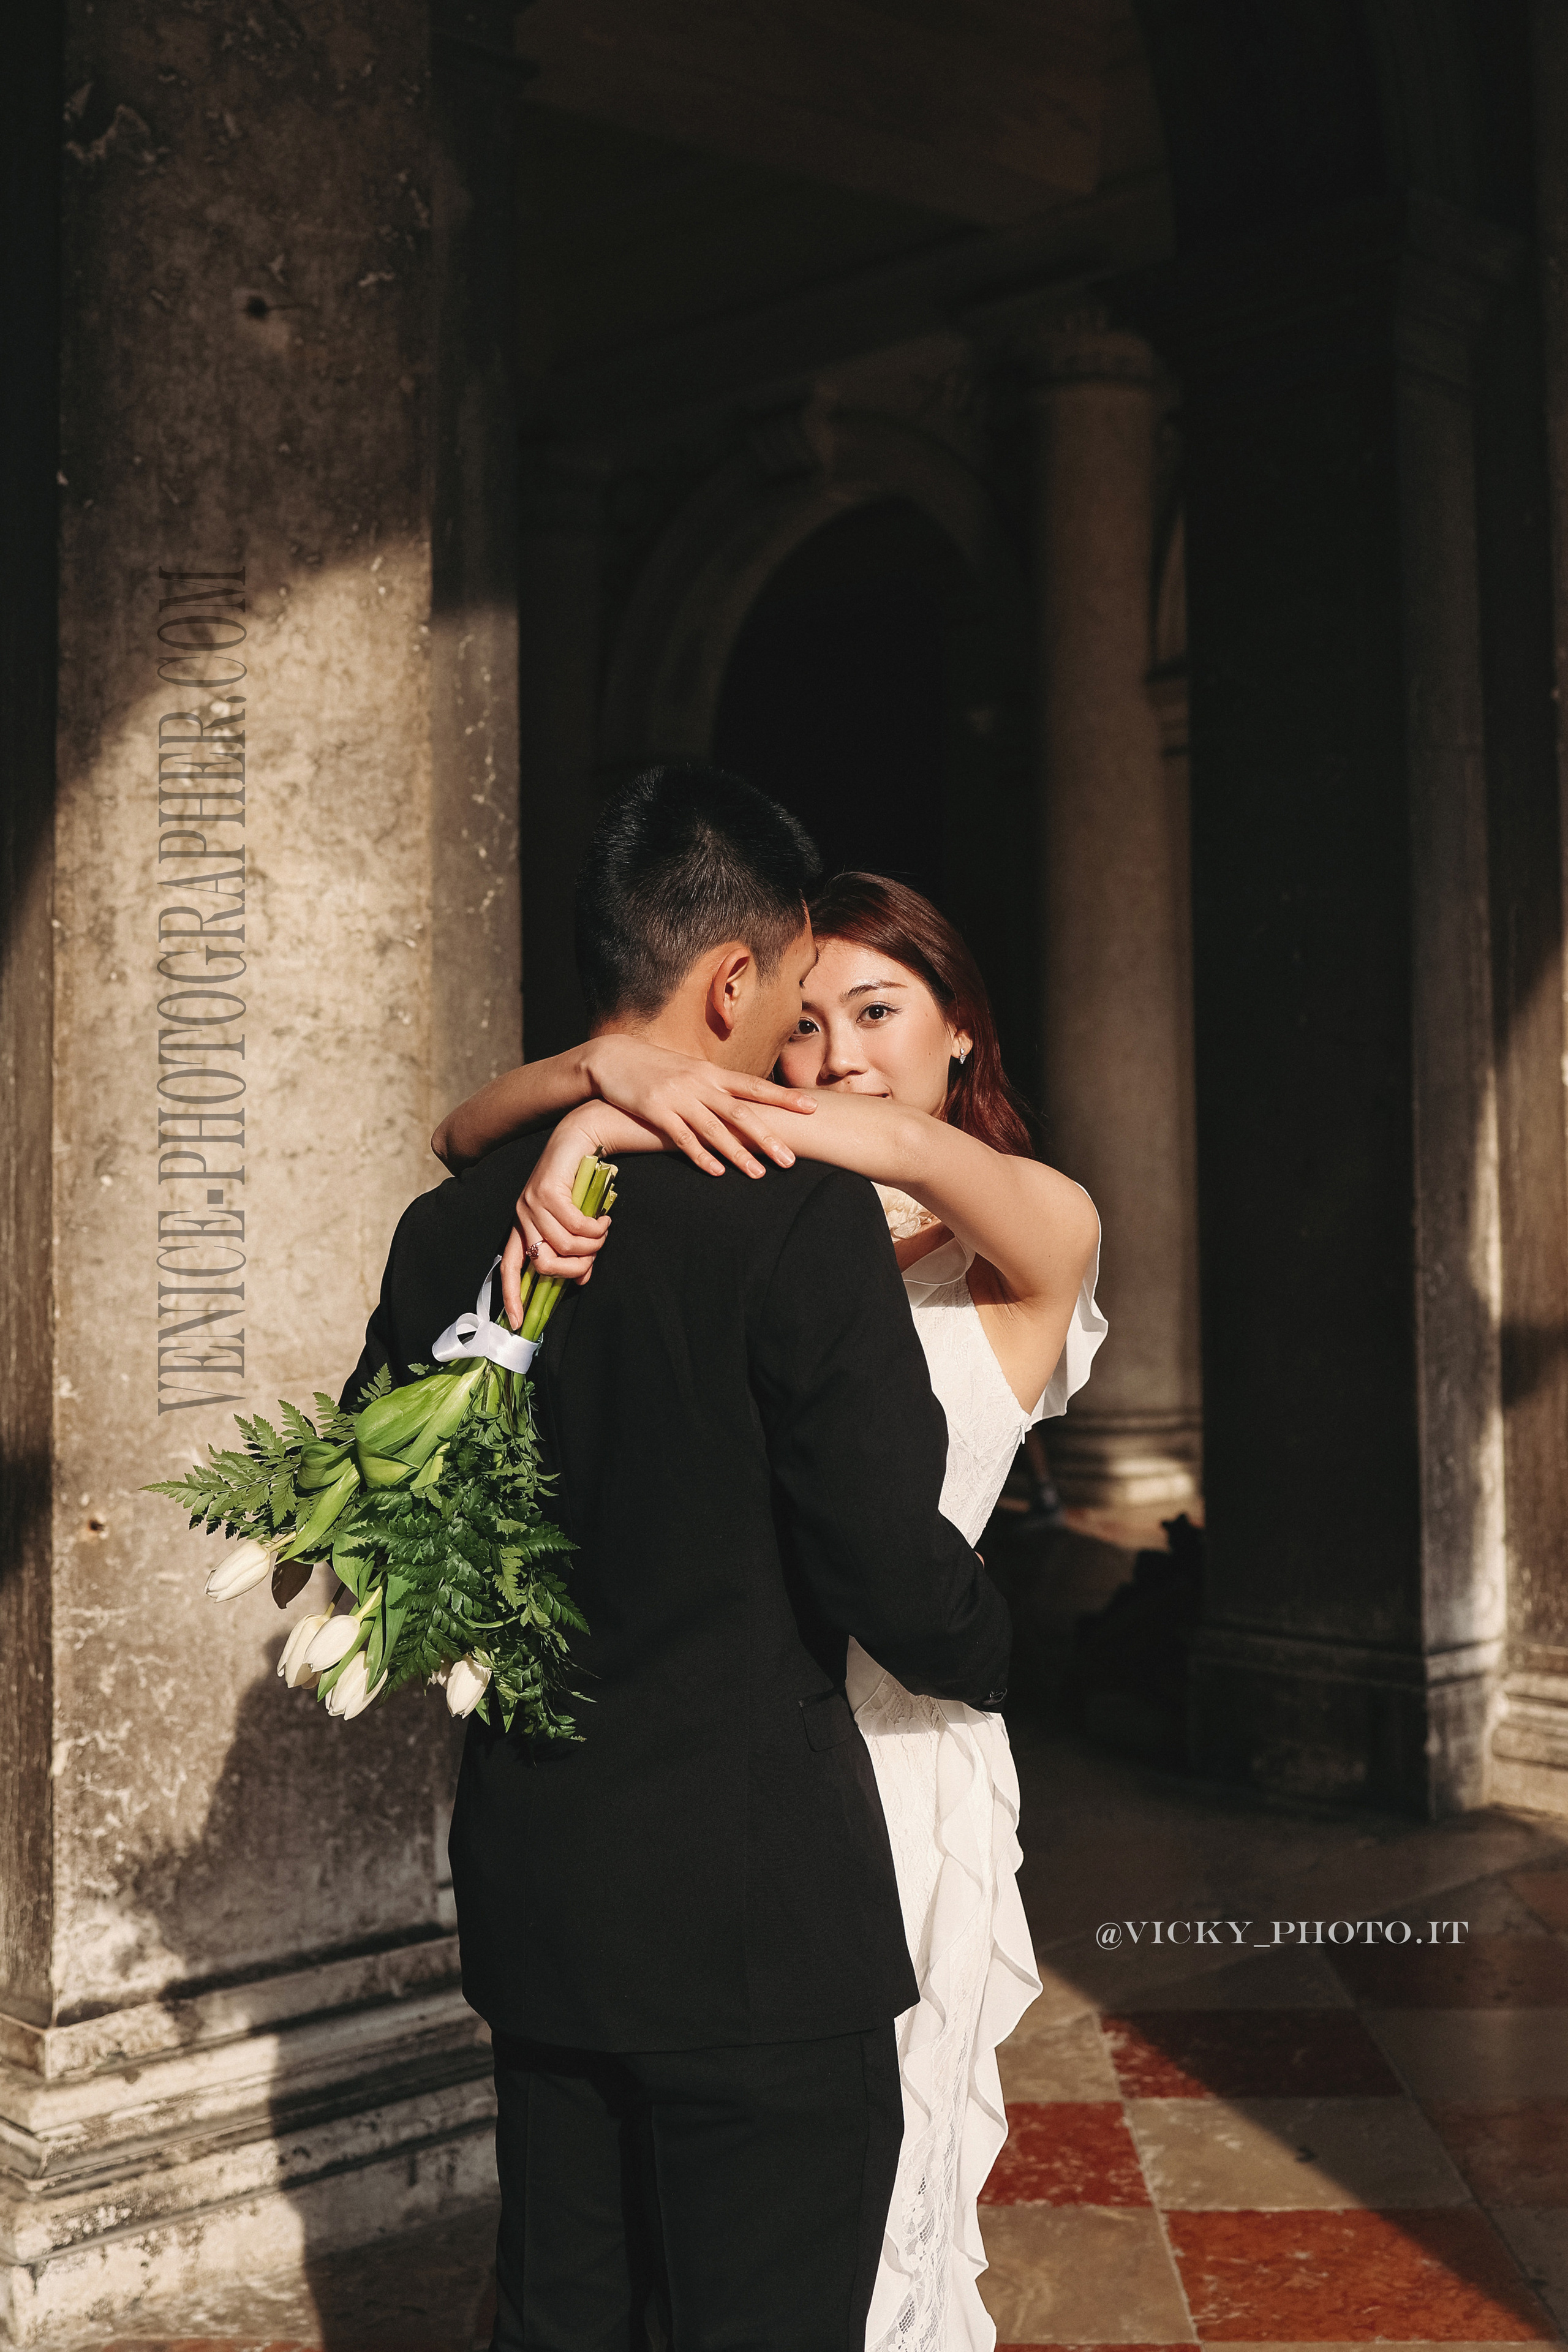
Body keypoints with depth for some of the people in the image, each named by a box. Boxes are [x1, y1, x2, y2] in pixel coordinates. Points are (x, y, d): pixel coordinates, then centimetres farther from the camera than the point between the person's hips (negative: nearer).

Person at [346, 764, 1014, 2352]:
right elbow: (893, 1566, -18)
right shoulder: (798, 1214, -17)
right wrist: (990, 1654, 4)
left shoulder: (449, 1227, 1)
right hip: (756, 1921, -6)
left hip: (528, 1906, 7)